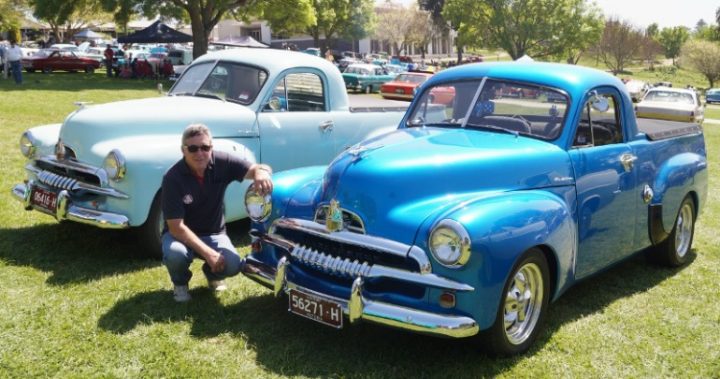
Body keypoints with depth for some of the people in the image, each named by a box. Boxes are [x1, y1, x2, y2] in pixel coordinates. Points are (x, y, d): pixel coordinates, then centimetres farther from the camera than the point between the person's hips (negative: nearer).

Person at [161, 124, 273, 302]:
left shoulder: (222, 162, -15)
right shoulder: (173, 178, -24)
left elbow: (258, 168, -21)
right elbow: (176, 227, -25)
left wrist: (262, 172, -48)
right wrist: (208, 253, -32)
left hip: (214, 233, 2)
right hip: (181, 233, -2)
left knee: (233, 265, -24)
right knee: (175, 254, -35)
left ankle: (212, 274, 15)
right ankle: (180, 283, 2)